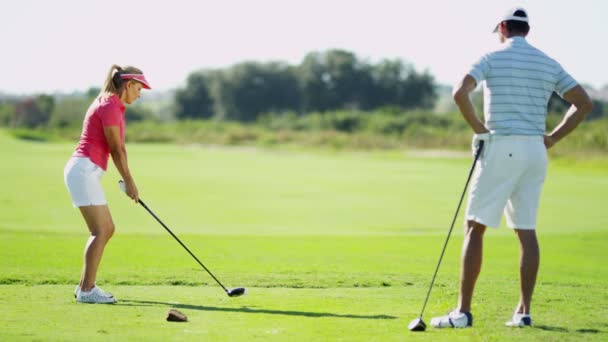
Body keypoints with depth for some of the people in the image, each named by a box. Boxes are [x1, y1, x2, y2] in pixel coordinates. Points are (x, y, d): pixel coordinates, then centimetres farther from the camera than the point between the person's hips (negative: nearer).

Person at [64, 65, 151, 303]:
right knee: (101, 231, -12)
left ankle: (84, 286, 14)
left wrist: (128, 180, 8)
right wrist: (129, 182, -2)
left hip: (88, 173, 10)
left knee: (106, 230, 11)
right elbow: (116, 150, -11)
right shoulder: (109, 107, -13)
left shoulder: (114, 106, 18)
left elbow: (119, 147, 15)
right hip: (84, 170, -10)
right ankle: (87, 290, -12)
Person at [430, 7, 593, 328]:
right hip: (535, 151, 5)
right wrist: (552, 138, 9)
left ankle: (463, 310, -6)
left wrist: (479, 129, -7)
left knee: (475, 227, 0)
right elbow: (583, 103, 8)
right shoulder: (549, 64, 11)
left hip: (500, 148, -4)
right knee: (526, 231, 9)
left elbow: (460, 93, -18)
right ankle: (524, 311, 6)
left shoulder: (492, 59, -3)